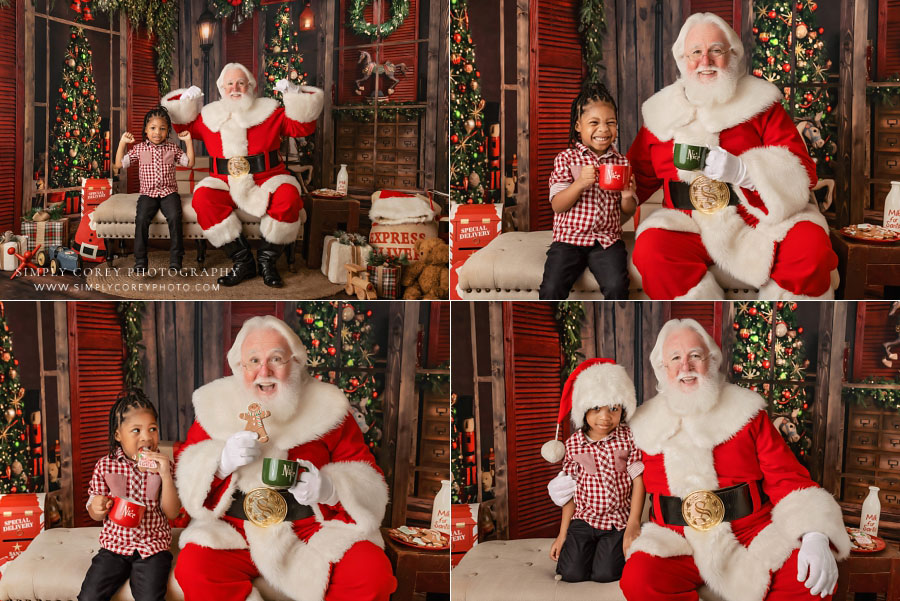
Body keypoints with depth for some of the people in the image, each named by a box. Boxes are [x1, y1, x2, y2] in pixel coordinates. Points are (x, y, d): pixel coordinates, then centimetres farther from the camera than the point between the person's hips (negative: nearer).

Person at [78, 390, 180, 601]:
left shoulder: (164, 465, -1)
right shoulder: (105, 466, 0)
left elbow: (172, 513, -7)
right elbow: (95, 514, 8)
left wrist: (166, 475, -19)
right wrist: (97, 508, -17)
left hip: (152, 546, -1)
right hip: (115, 544, 2)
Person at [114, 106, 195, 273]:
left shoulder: (172, 149, 11)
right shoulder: (139, 149, 10)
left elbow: (189, 163, 7)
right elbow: (119, 164, 8)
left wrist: (188, 141, 2)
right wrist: (122, 143, 0)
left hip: (169, 192, 0)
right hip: (148, 193, 0)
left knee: (174, 217, -29)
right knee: (141, 219, -27)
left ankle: (175, 260, -20)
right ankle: (140, 261, -18)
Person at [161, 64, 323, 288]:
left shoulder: (270, 111, 12)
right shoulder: (208, 116, 17)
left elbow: (302, 127, 6)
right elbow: (181, 124, 25)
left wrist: (293, 94, -2)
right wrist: (186, 99, 11)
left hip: (267, 180, -1)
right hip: (225, 183, 1)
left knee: (288, 195, -34)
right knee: (203, 198, -31)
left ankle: (267, 259, -16)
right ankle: (242, 261, -23)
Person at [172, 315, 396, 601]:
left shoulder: (325, 407, 3)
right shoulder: (216, 408, 6)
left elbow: (369, 483, 5)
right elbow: (184, 478, 6)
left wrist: (330, 489, -16)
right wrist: (221, 462, -15)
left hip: (315, 531, 0)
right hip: (234, 536, 1)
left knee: (372, 572, -27)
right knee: (192, 567, -30)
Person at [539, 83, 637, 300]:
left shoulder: (621, 162, 9)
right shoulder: (566, 158, 2)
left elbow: (628, 211, 11)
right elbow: (557, 205, -5)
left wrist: (628, 195, -11)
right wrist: (580, 184, -21)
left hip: (607, 239, 1)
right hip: (569, 236, -1)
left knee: (616, 286, -24)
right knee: (551, 288, -22)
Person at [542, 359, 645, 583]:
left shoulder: (628, 438, -5)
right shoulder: (573, 444, 0)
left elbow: (638, 481, -4)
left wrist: (633, 524, -11)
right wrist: (562, 535, 6)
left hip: (619, 521, -2)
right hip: (583, 520, 2)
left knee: (605, 574, -15)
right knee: (571, 573, -11)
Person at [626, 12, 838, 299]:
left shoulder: (760, 103, 6)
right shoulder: (661, 112, 13)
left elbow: (802, 171, -3)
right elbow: (638, 176, 20)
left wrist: (742, 170, -21)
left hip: (760, 221, -1)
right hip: (691, 226, 1)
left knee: (811, 245, -30)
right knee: (650, 249, -30)